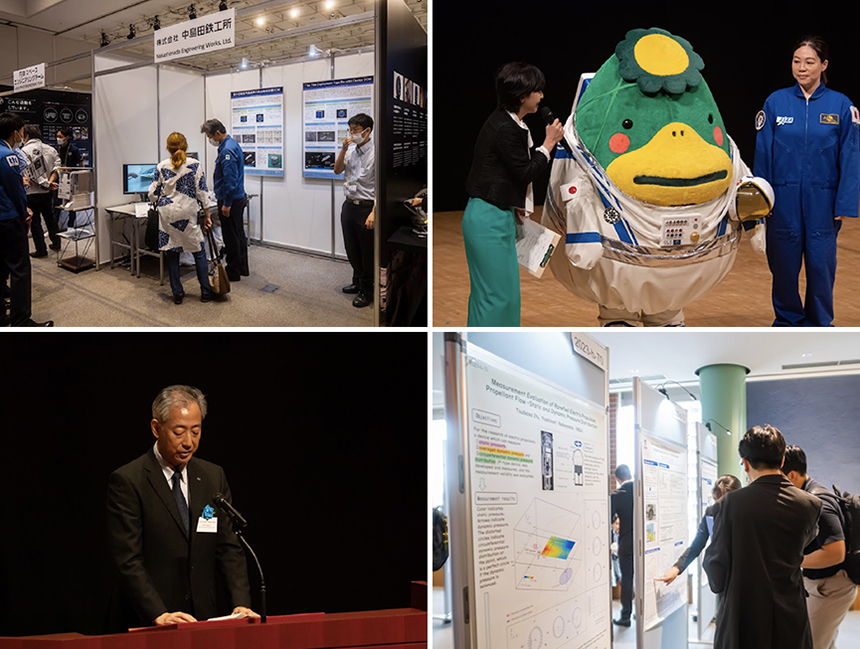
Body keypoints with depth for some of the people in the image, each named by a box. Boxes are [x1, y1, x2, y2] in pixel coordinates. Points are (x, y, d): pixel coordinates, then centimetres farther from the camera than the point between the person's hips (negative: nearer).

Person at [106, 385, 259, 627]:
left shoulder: (214, 476, 10)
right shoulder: (127, 481, -6)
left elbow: (229, 548, 7)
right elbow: (128, 560, -11)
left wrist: (241, 604, -7)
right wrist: (159, 615, -22)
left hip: (203, 619, 4)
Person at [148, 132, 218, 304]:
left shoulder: (161, 167, -1)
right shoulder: (195, 165, -5)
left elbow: (153, 194, 1)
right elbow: (202, 192, -4)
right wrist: (207, 214, 4)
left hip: (167, 214, 1)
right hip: (188, 213, -1)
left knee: (172, 254, 8)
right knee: (199, 252, 9)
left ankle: (177, 293, 11)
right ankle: (206, 292, 11)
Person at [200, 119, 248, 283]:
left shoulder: (227, 150, -22)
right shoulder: (233, 144, 11)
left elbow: (230, 179, -25)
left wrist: (226, 204, -21)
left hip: (231, 200, -10)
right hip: (239, 197, 10)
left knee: (231, 237, -1)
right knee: (239, 234, 17)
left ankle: (233, 272, 6)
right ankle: (242, 268, 26)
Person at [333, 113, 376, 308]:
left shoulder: (375, 153, -14)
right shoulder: (350, 151, 5)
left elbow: (380, 186, -16)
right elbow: (337, 170, 2)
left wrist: (373, 213, -22)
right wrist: (344, 149, -12)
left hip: (365, 206, -7)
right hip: (349, 205, 7)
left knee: (367, 251, 4)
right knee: (351, 249, 18)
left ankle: (366, 291, 17)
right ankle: (357, 282, 37)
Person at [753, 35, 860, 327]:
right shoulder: (775, 102, 0)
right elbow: (763, 155, 2)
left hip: (822, 201, -1)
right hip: (784, 201, 1)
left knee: (820, 264, 3)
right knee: (784, 262, 9)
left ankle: (819, 324, 22)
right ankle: (787, 319, 30)